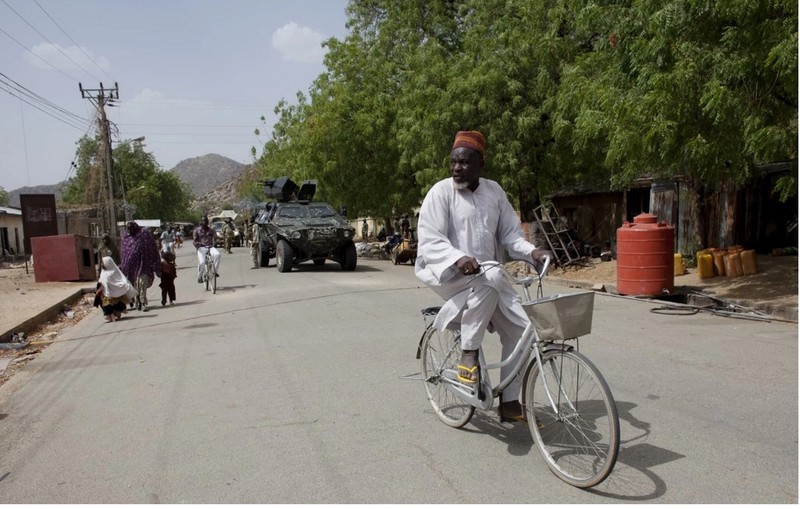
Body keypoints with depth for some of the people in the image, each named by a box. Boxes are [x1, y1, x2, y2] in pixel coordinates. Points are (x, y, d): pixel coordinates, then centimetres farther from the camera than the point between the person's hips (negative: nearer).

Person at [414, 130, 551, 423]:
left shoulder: (494, 191, 8)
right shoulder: (441, 192, -9)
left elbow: (510, 233, 9)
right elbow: (430, 240, -17)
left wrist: (531, 252, -11)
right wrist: (459, 259, -35)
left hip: (488, 280, 6)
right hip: (449, 273, -5)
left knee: (521, 329, -7)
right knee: (490, 279, -37)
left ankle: (509, 403, 7)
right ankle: (468, 353, -23)